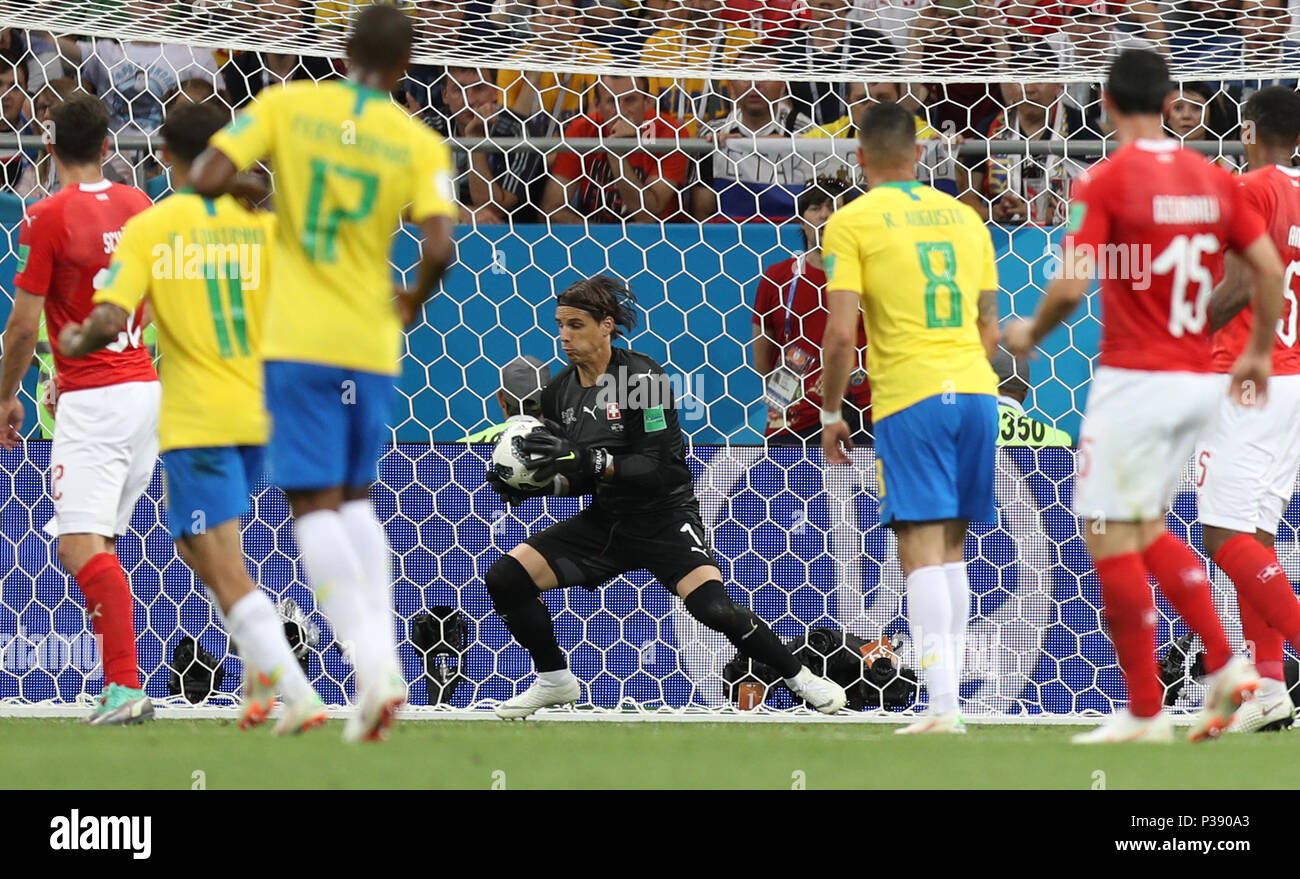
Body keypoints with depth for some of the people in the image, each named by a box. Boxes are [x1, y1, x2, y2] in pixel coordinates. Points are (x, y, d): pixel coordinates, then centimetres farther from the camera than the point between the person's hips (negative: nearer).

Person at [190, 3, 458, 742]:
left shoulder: (286, 105, -3)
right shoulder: (421, 145, -2)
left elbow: (210, 177, -12)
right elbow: (439, 246, -13)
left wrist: (245, 192, 11)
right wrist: (414, 300, 7)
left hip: (300, 337, -2)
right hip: (372, 342, 2)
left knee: (315, 502, -4)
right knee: (357, 498, 20)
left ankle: (372, 665, -19)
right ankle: (385, 654, 9)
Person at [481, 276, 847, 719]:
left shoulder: (641, 376, -16)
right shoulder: (559, 392, 2)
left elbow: (661, 468, -21)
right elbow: (571, 477, 11)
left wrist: (587, 460, -29)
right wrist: (532, 484, -8)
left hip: (663, 518, -6)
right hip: (604, 522, 6)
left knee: (713, 607, -26)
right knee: (505, 577, -7)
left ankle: (799, 677, -5)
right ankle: (554, 681, 12)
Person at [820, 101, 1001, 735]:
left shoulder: (851, 223, -2)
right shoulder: (964, 216, 14)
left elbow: (840, 332, -8)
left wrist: (831, 413, 3)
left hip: (909, 396, -5)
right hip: (976, 390, 5)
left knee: (922, 550, -7)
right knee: (950, 549, 14)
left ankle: (942, 706, -17)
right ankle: (945, 697, 13)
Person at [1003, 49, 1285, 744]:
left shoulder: (1103, 182, -11)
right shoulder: (1212, 178, 7)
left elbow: (1072, 287, -17)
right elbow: (1268, 267, 7)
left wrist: (1031, 332, 2)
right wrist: (1259, 353, 20)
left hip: (1134, 380, -7)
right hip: (1200, 383, 7)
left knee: (1111, 540, 2)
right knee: (1148, 531, 20)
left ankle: (1144, 711, 2)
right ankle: (1226, 666, 6)